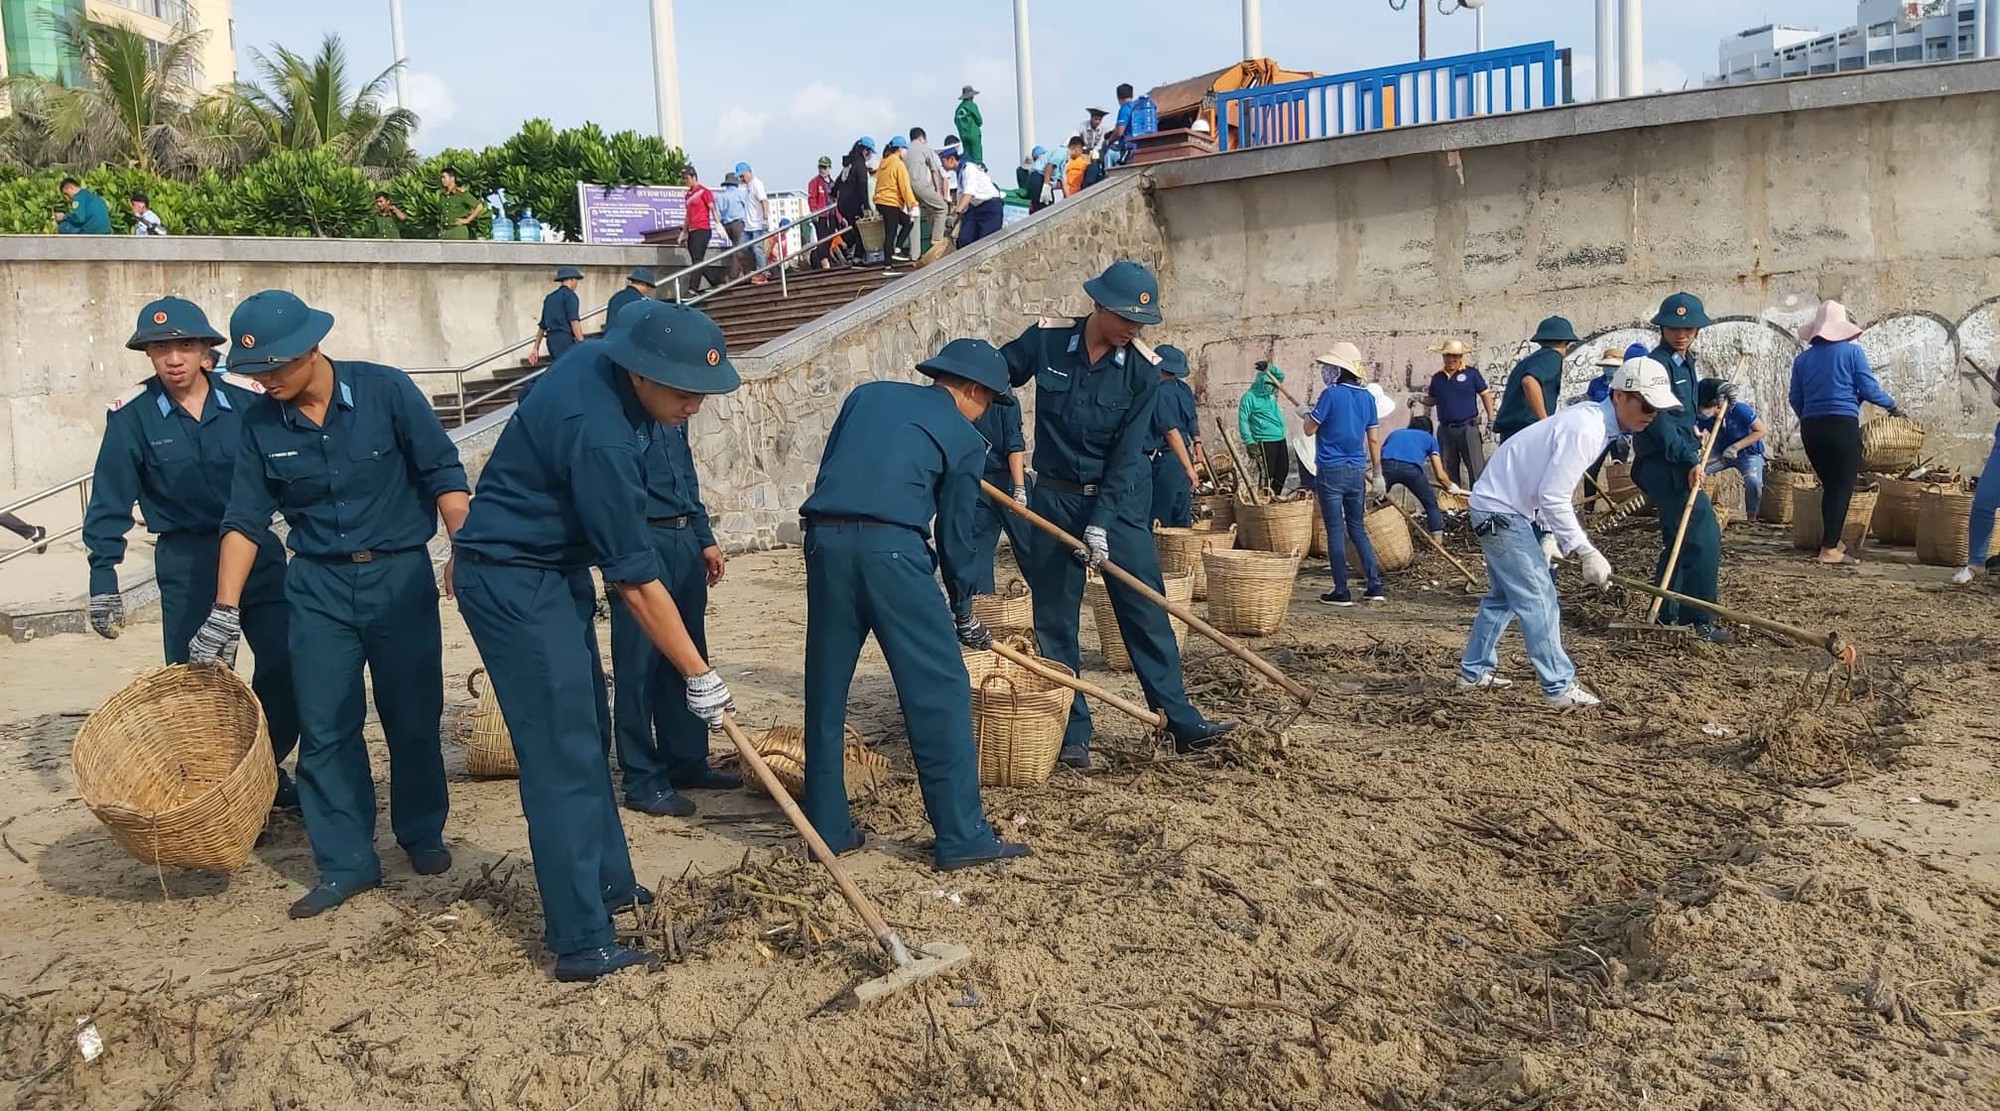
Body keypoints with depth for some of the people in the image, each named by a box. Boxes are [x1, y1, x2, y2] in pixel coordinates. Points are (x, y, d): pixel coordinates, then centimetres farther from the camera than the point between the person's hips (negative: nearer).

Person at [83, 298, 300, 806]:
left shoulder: (247, 398, -5)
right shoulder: (132, 415, -7)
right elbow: (110, 502, -4)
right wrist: (103, 579, -7)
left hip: (258, 549, 1)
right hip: (185, 560, -1)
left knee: (286, 663, 1)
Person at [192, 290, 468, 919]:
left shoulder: (385, 391, -10)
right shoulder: (261, 425, -1)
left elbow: (444, 476, -7)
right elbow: (245, 520, 2)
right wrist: (224, 615, -3)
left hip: (401, 575, -2)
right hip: (319, 585, 3)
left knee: (413, 718, 6)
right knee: (325, 729, 2)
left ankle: (423, 834, 27)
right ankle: (346, 863, 13)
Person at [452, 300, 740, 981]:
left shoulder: (599, 358, -3)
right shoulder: (599, 438, -31)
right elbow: (637, 583, -25)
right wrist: (699, 678, -17)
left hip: (555, 568, 10)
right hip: (514, 584, -10)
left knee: (587, 734, 16)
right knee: (565, 758, -9)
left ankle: (608, 884, 30)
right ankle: (583, 945, -3)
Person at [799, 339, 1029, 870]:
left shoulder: (867, 394, 24)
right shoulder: (964, 438, 11)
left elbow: (828, 474, 22)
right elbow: (955, 532, 13)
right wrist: (963, 612, 25)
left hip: (824, 540, 5)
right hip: (891, 548, -5)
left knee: (826, 691, 14)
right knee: (941, 692, 3)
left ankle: (828, 827, 22)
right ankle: (960, 836, 5)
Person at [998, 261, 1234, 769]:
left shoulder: (1142, 373, -9)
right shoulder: (1046, 340, -8)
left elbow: (1125, 456, -12)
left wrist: (1100, 524, -18)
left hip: (1119, 501, 0)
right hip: (1055, 499, 0)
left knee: (1147, 612, 1)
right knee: (1055, 620, 3)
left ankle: (1183, 723, 8)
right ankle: (1073, 732, 13)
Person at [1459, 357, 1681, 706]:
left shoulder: (1594, 420, 6)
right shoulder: (1585, 430, -25)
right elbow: (1553, 497, -27)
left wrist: (1549, 536, 8)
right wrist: (1586, 551, -24)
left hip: (1506, 507, 11)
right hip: (1500, 510, -11)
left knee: (1504, 595, 19)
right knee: (1538, 599, -9)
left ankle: (1474, 672, 29)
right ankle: (1560, 687, -5)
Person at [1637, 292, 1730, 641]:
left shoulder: (1684, 363, 16)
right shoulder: (1658, 364, -14)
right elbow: (1659, 420, -22)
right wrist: (1690, 459, -27)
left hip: (1677, 463, 11)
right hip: (1664, 464, -11)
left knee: (1680, 539, 16)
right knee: (1704, 537, -13)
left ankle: (1668, 614, 25)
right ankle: (1700, 620, -9)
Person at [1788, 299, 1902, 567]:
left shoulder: (1803, 359, 9)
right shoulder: (1852, 352, -2)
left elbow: (1796, 400, 10)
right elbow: (1869, 390, -4)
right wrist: (1893, 406, 13)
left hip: (1810, 428, 4)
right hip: (1843, 425, -4)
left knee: (1829, 485, 16)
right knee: (1843, 486, -1)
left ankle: (1832, 540, 22)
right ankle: (1830, 548, -7)